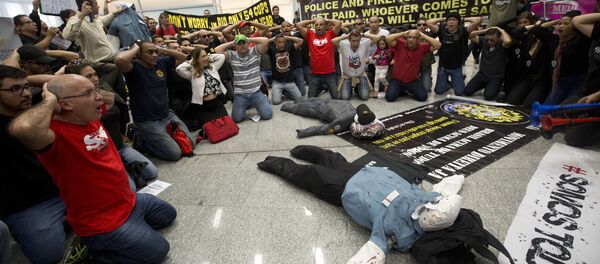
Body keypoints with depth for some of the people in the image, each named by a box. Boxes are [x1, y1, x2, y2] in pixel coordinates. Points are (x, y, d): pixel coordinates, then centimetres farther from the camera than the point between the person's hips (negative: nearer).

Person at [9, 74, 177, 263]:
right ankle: (98, 248, 10)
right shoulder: (57, 134, -27)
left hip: (128, 201, 9)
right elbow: (22, 128, -51)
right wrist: (50, 102, -32)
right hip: (102, 220, -9)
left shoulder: (90, 117, -2)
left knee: (168, 215, 23)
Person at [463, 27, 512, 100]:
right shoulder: (484, 41, 0)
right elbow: (470, 36, -5)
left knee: (488, 96, -23)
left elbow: (508, 41, -38)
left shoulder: (502, 44, -13)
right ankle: (484, 85, 22)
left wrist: (501, 31, -20)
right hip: (481, 74, 4)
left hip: (495, 78, -4)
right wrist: (484, 30, -13)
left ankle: (495, 88, 15)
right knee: (466, 92, -6)